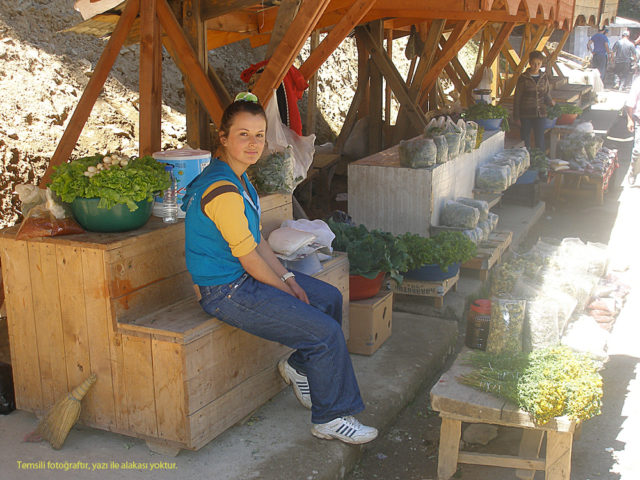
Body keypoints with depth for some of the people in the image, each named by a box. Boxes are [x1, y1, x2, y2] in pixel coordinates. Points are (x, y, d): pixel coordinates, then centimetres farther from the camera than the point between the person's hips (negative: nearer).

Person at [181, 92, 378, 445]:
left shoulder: (238, 178, 8)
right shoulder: (222, 190, -25)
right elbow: (249, 259, -21)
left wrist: (289, 279, 3)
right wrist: (287, 291, -8)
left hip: (246, 278, 10)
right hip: (226, 293, -10)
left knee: (330, 298, 14)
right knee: (326, 332, -12)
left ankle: (299, 366, 29)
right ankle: (330, 419, 4)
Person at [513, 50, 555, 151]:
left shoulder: (544, 77, 7)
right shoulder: (523, 78, -4)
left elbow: (548, 94, 16)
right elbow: (517, 98, -1)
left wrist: (550, 101, -8)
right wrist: (516, 117, -5)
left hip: (540, 114, 3)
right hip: (526, 114, -3)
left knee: (540, 142, 1)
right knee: (525, 140, 2)